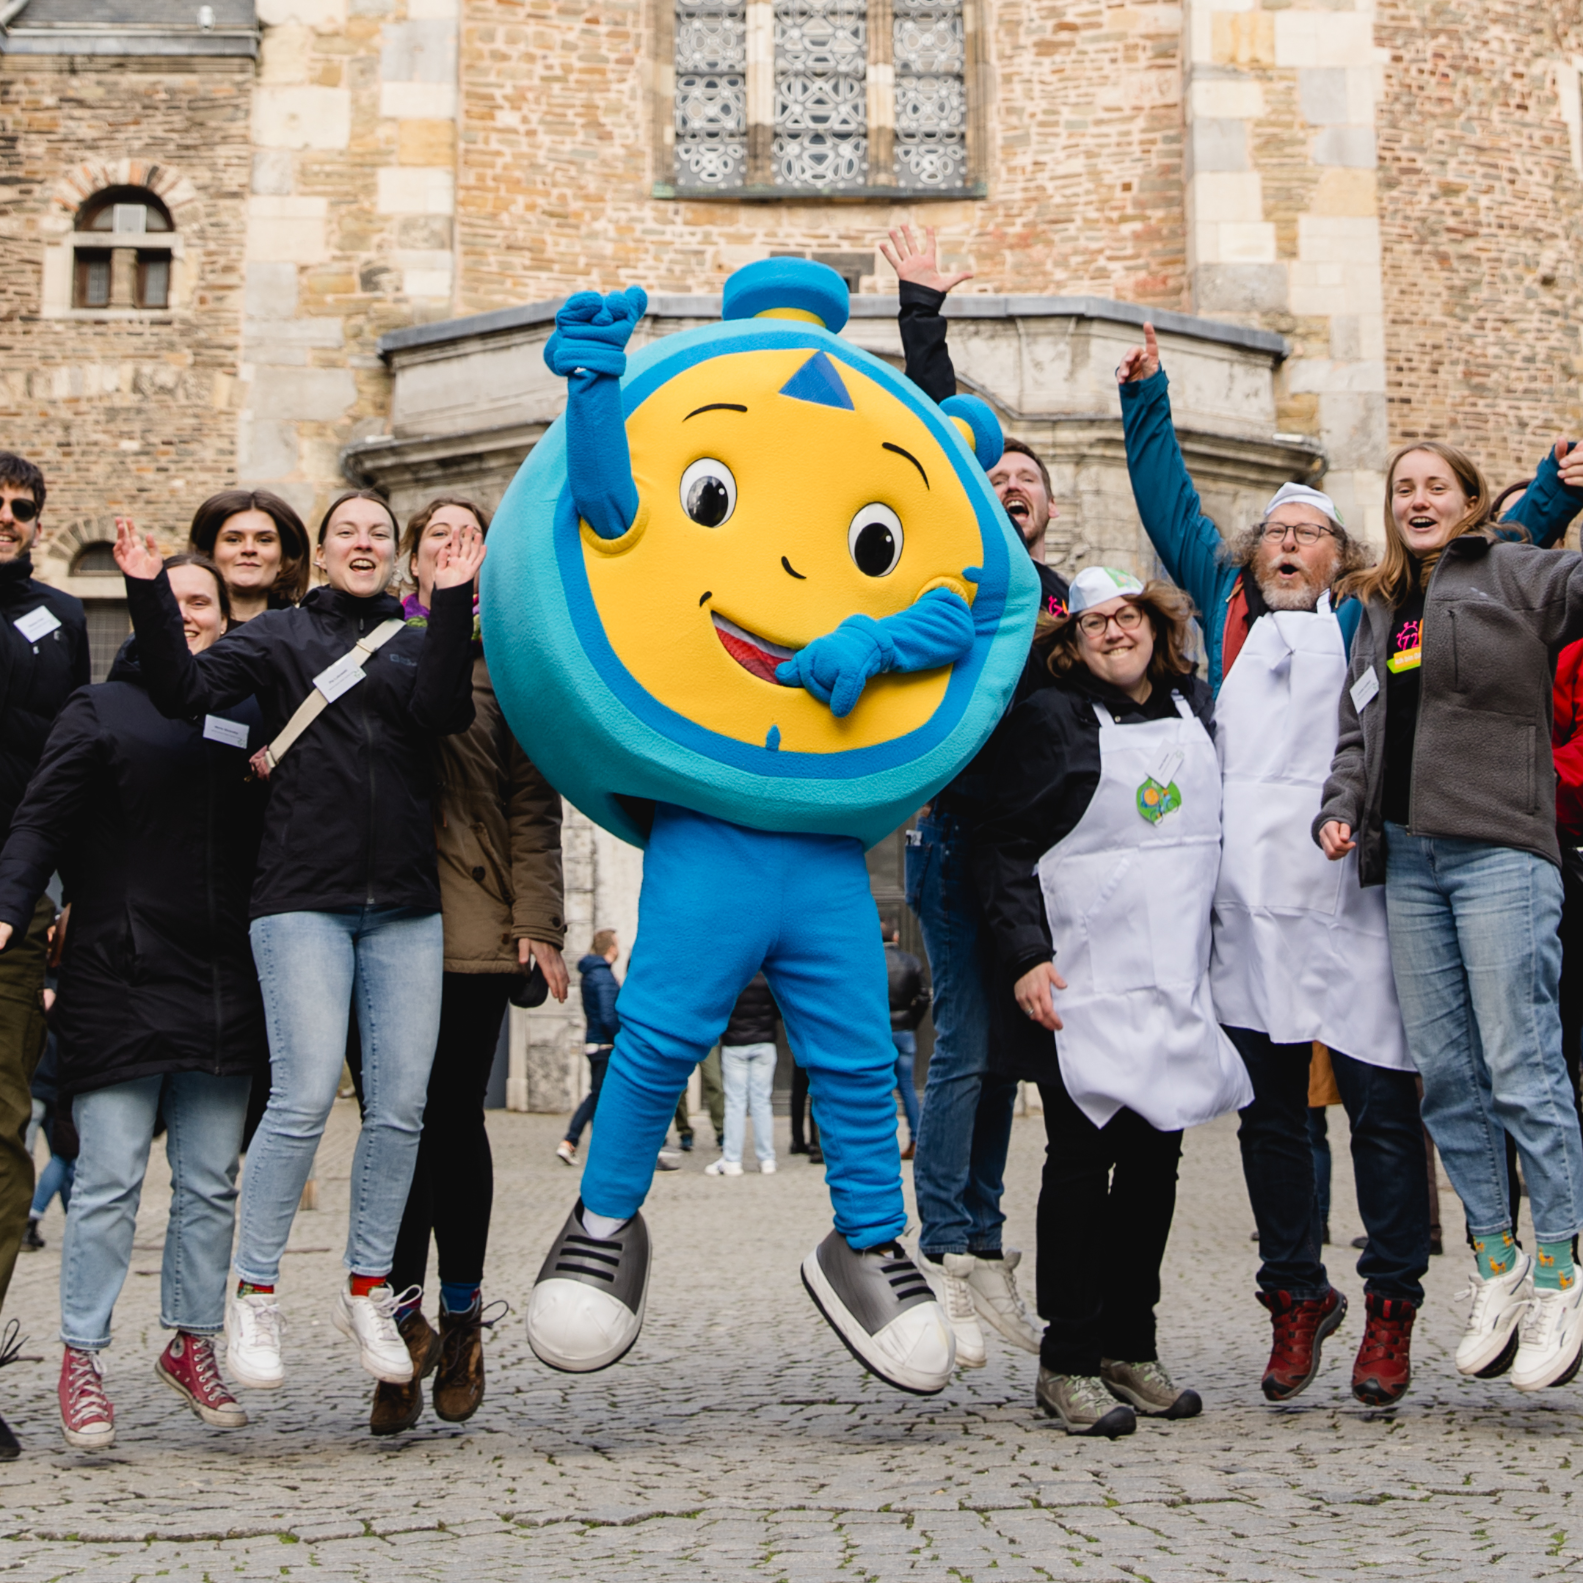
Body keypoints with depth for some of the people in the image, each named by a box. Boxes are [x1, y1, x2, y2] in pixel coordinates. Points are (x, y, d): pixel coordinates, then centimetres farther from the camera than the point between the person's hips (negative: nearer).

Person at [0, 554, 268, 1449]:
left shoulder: (249, 717, 15)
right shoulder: (101, 711, 4)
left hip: (222, 986, 4)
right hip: (119, 980, -4)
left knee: (211, 1182, 8)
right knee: (111, 1181, -4)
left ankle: (194, 1342, 21)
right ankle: (82, 1358, 6)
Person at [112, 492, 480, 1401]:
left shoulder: (419, 642, 16)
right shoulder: (281, 634, 12)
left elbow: (441, 712, -4)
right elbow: (188, 692, -1)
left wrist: (453, 604, -12)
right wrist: (151, 595, -10)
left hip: (404, 903, 3)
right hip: (305, 895, -3)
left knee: (402, 1103, -1)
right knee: (306, 1093, -14)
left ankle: (368, 1292, 13)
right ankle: (255, 1297, -2)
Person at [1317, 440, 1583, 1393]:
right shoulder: (1377, 612, 21)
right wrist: (1342, 808, 4)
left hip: (1499, 848, -6)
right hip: (1408, 857, 6)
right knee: (1445, 1073, 7)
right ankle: (1496, 1264, 18)